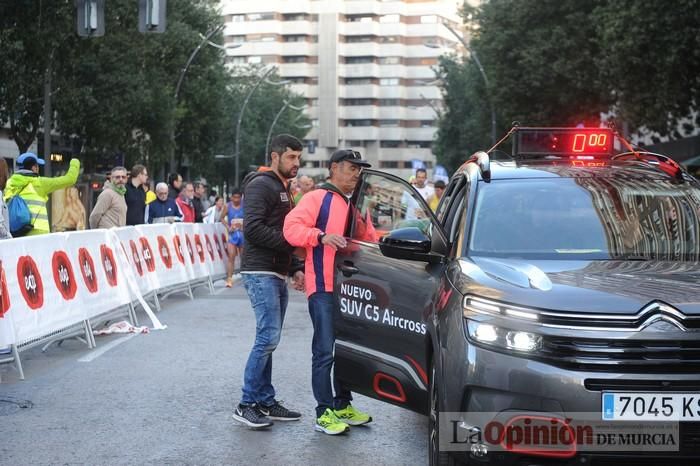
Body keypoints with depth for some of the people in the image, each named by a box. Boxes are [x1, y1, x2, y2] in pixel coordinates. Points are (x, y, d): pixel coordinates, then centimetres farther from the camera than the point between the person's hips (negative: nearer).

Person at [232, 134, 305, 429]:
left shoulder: (283, 189, 22)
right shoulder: (261, 185, -8)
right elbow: (253, 228, -20)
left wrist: (295, 269, 13)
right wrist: (289, 243, -16)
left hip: (277, 275, 10)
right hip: (261, 273, -10)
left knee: (268, 340, 10)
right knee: (268, 338, -13)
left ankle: (266, 403, 14)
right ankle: (247, 405, -7)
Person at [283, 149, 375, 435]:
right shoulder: (317, 199, -4)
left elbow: (371, 241, 26)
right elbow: (291, 227, -15)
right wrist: (322, 237, -28)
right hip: (324, 287, -8)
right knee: (325, 351, -8)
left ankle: (343, 406, 27)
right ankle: (324, 414, -4)